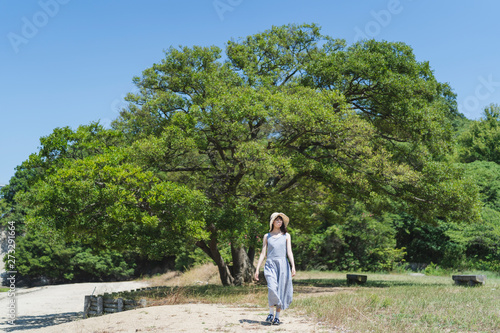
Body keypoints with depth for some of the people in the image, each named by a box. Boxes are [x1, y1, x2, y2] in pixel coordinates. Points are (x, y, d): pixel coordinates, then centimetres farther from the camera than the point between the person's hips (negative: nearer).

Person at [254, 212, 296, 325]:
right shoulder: (267, 236, 11)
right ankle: (271, 313, -3)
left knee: (281, 290, -1)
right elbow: (263, 253, 11)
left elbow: (289, 251, 3)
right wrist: (257, 269, 5)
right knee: (272, 288, -20)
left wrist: (293, 266, -10)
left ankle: (277, 316, 11)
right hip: (270, 265, -1)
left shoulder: (286, 236, 11)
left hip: (283, 265, 1)